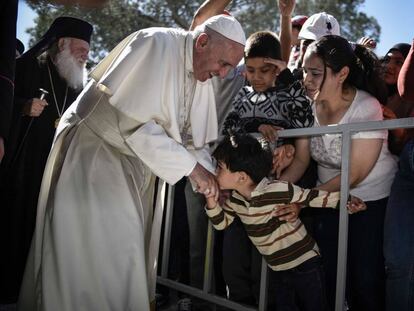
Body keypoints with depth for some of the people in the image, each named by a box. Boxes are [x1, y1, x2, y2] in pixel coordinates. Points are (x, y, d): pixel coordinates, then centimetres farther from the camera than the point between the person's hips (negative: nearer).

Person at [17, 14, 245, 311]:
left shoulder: (202, 75, 2)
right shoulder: (157, 44, -22)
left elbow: (193, 134, 7)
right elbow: (135, 122, -28)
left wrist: (209, 176, -10)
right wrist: (190, 166, -25)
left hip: (137, 162, 8)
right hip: (95, 154, -8)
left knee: (127, 252, 11)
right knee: (102, 251, -9)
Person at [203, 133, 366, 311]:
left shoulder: (278, 191, -27)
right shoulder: (235, 199, -4)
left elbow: (312, 197, -21)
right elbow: (221, 223, 9)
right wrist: (211, 200, -8)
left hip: (305, 265, -7)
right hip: (278, 270, 7)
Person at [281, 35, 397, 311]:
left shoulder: (366, 108, -22)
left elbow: (354, 175, -20)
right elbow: (301, 160, -3)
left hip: (373, 198, -4)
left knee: (366, 278, -3)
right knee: (327, 273, 3)